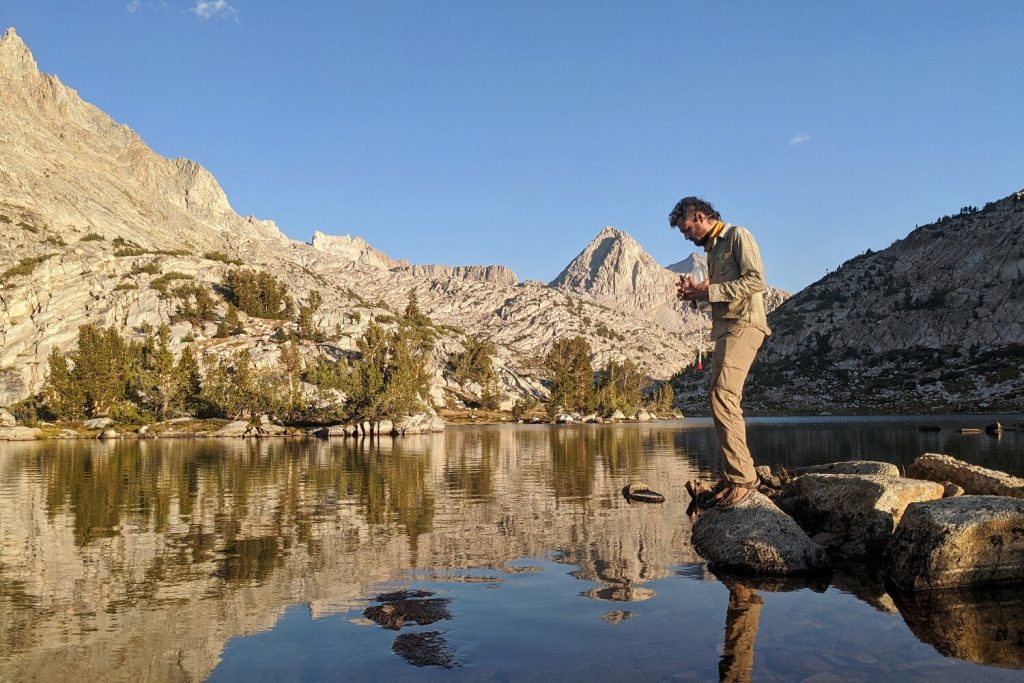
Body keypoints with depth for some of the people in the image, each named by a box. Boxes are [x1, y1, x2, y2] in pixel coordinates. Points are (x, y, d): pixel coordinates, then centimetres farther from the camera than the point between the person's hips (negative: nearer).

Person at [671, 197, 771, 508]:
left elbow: (756, 280, -14)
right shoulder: (713, 249, 25)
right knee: (724, 400, 6)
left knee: (722, 395, -22)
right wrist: (696, 293, 8)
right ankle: (732, 477, 10)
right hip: (724, 328, 10)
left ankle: (741, 475, -20)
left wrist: (709, 290, -12)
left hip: (743, 324, -10)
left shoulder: (738, 236, -1)